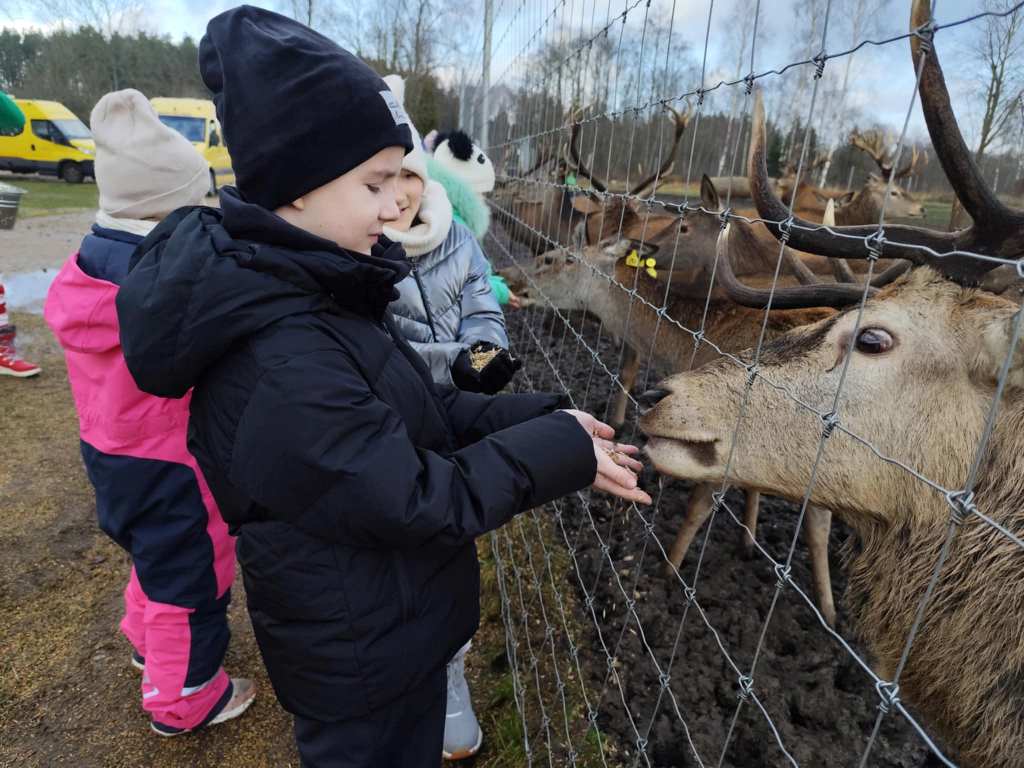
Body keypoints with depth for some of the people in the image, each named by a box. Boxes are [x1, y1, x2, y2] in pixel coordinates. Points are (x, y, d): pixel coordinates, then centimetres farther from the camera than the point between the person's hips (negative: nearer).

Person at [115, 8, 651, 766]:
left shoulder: (315, 291, -3)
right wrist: (558, 447, -20)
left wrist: (538, 418, -9)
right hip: (361, 655, -8)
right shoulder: (279, 362, -34)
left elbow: (424, 409, 1)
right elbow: (420, 501, -29)